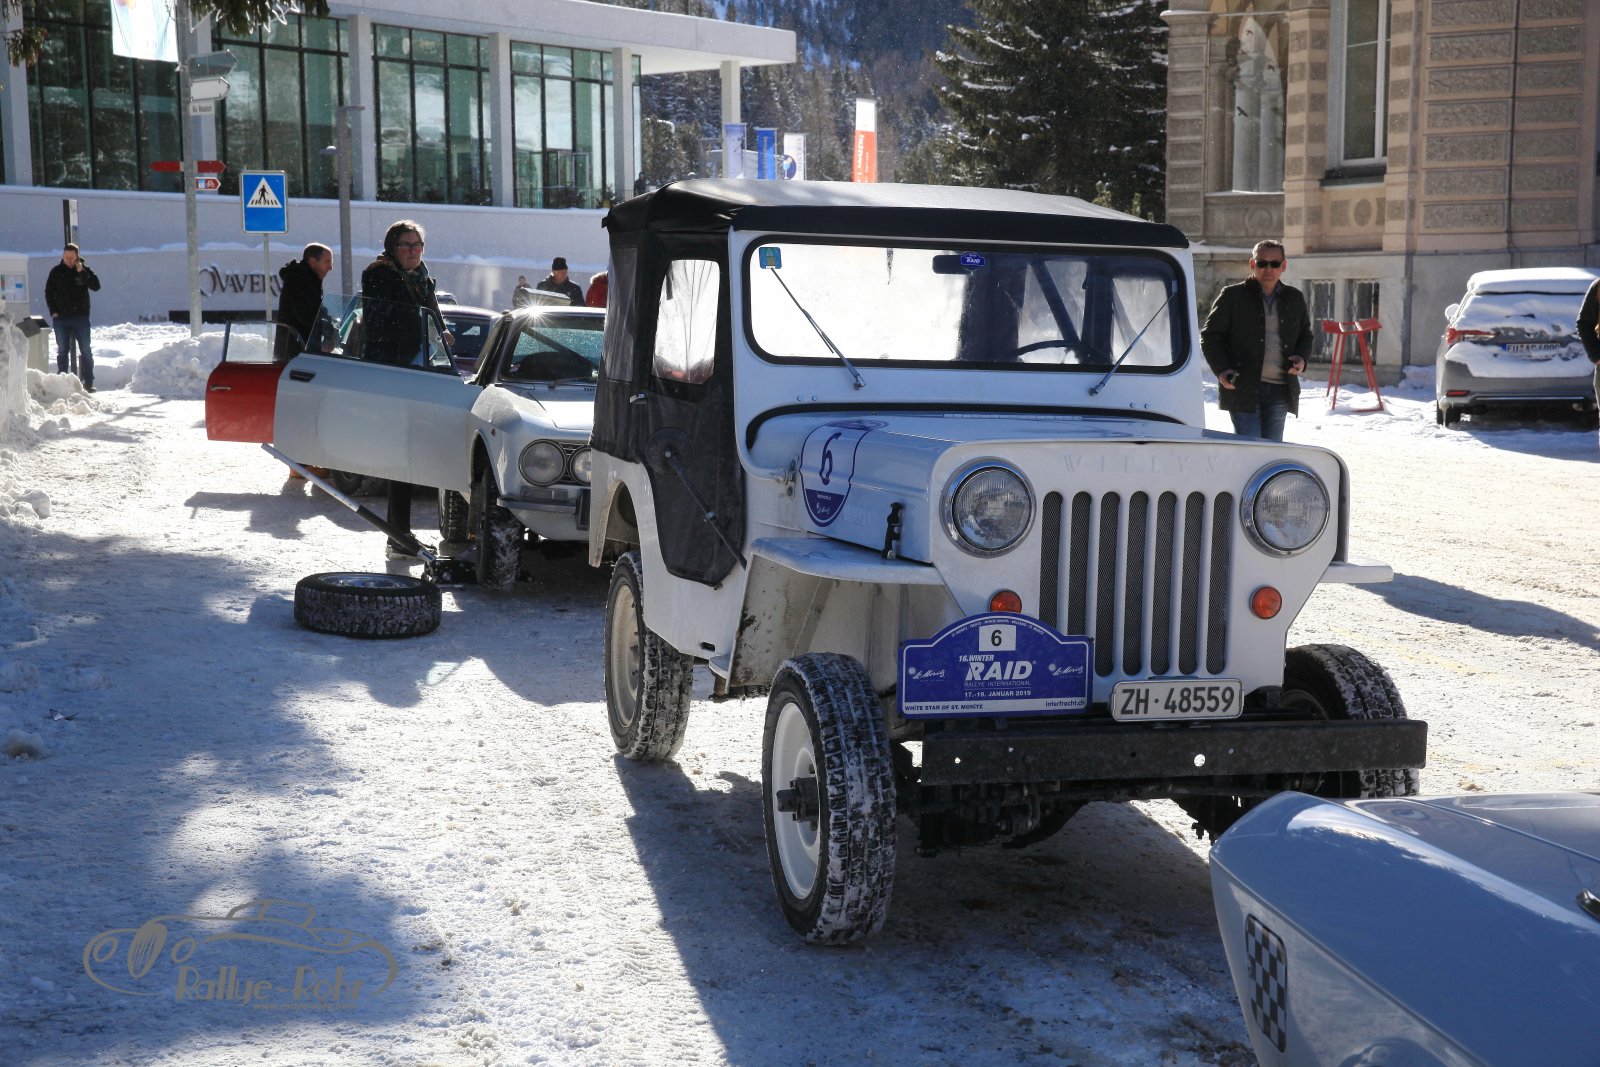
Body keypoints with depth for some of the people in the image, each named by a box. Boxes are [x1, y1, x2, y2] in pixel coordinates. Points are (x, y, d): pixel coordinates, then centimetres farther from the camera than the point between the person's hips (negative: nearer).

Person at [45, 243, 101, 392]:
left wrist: (82, 273, -20)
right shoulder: (56, 271, 3)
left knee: (85, 350, 0)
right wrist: (53, 311, -2)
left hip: (81, 317, -1)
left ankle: (88, 382, 5)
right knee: (62, 351, 5)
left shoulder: (84, 270, 0)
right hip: (61, 318, 1)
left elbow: (96, 286, -12)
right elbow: (48, 292, 8)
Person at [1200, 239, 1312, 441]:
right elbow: (1210, 335, 2)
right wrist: (1221, 369, -13)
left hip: (1280, 389, 5)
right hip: (1243, 387, -4)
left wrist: (1302, 357, 3)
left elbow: (1305, 334, 25)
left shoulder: (1295, 299, 13)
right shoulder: (1232, 296, 0)